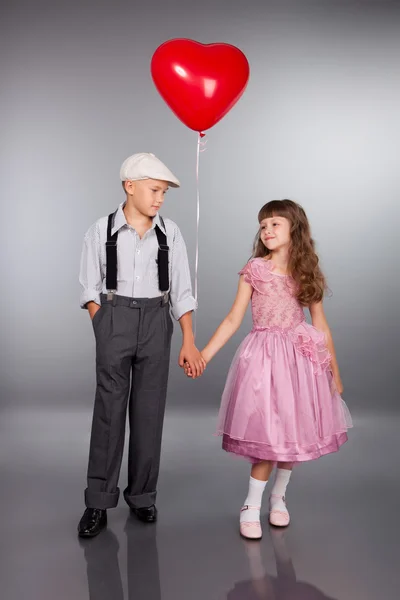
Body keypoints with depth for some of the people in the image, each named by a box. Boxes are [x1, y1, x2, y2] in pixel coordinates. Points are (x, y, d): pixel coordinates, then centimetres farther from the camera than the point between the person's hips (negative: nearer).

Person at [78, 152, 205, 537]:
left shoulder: (170, 233, 4)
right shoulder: (102, 231, 0)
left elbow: (181, 291, 3)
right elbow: (90, 289, 2)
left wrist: (189, 342, -1)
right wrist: (105, 332, -7)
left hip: (156, 321, 2)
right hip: (113, 318, -2)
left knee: (149, 410, 6)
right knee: (109, 408, -1)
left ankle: (142, 495, 20)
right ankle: (99, 501, 9)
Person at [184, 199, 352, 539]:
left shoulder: (306, 272, 5)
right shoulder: (255, 269, -1)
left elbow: (320, 325, 9)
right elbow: (233, 319, -1)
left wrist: (334, 371, 10)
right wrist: (204, 355, -8)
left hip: (299, 357, 3)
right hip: (263, 355, -2)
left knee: (294, 432, 7)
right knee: (267, 434, -3)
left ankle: (279, 497, 30)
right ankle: (252, 507, 14)